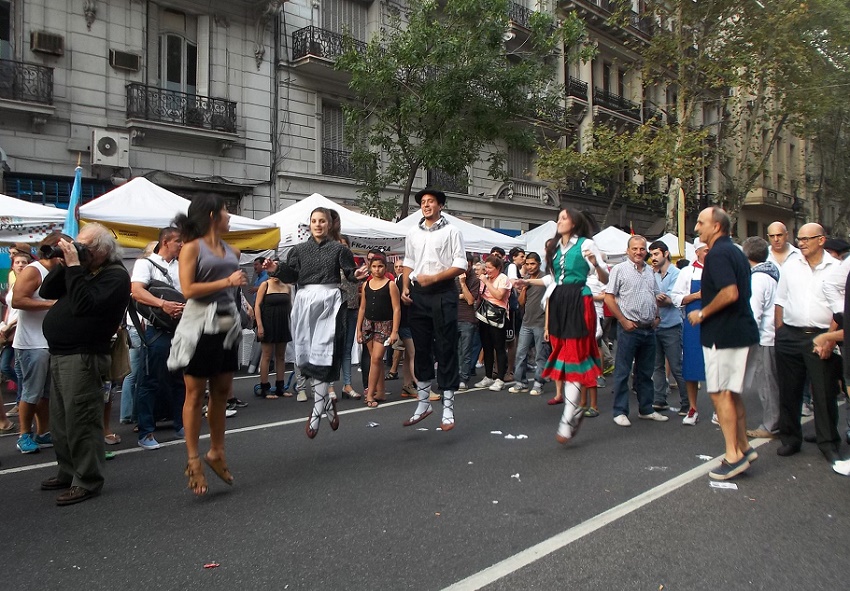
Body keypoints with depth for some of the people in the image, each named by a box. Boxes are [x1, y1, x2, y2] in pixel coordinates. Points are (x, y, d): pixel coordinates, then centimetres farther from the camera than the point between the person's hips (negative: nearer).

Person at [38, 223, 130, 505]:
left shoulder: (115, 276, -11)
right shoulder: (84, 270, 16)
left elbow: (84, 305, -23)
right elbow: (47, 292, 11)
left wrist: (74, 267, -20)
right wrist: (65, 264, -1)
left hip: (83, 357, -10)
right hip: (60, 354, 10)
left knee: (80, 421, -7)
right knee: (61, 419, 17)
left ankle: (87, 482, 1)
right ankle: (68, 472, 30)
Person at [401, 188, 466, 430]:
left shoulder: (451, 231, 0)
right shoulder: (413, 233, 15)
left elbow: (461, 265, -6)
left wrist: (434, 277, -16)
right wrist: (406, 288, 5)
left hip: (442, 294, -5)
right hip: (418, 295, 5)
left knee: (446, 349, -3)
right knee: (421, 349, 10)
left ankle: (448, 408, 5)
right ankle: (423, 404, 21)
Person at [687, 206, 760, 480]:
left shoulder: (717, 254, -16)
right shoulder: (735, 252, 16)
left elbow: (730, 293, -27)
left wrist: (702, 313, -16)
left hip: (722, 333, -10)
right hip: (741, 330, 10)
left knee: (720, 393, -3)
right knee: (731, 392, 16)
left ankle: (733, 455, 2)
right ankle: (743, 447, 22)